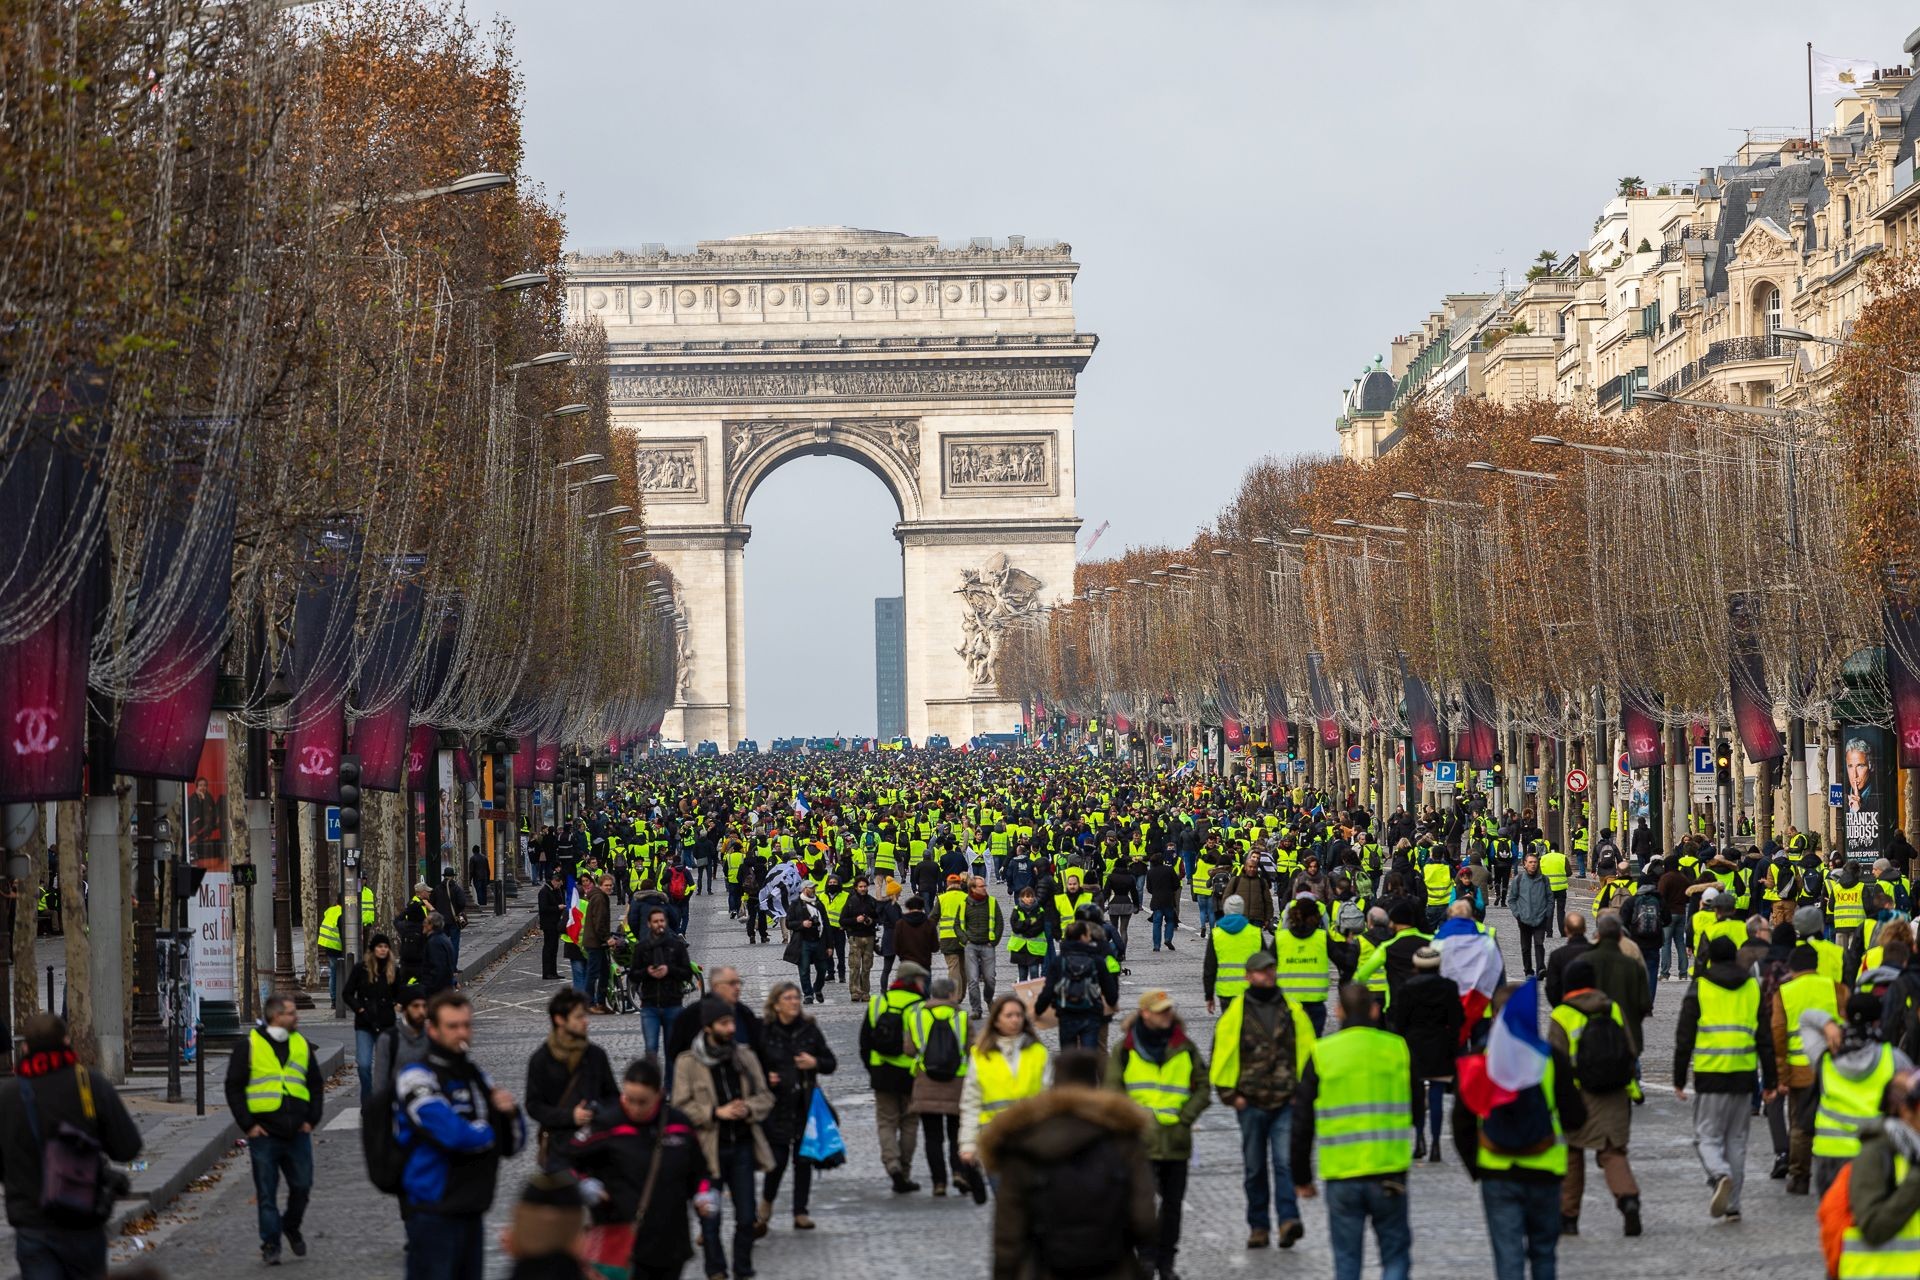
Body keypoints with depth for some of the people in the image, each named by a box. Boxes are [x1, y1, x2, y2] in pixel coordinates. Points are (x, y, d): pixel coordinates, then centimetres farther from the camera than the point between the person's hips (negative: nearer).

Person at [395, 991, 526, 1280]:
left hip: (471, 1211, 8)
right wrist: (488, 1133, -2)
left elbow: (513, 1145, 18)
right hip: (434, 1211, -8)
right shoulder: (417, 1077, -10)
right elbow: (454, 1134, -23)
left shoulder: (476, 1075, 15)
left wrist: (511, 1113, -4)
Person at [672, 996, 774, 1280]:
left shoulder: (746, 1057, 7)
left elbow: (765, 1096, 11)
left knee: (746, 1215, 6)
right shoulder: (688, 1063, -5)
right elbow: (681, 1106, -8)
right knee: (710, 1216, 2)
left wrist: (748, 1108, -10)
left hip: (742, 1146, 3)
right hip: (708, 1148, -3)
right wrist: (716, 1112, -18)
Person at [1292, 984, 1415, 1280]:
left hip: (1341, 1174, 0)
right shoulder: (1397, 1049, 1)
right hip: (1389, 1173, 0)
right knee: (1395, 1254, 9)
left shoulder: (1321, 1053, 0)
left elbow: (1302, 1122, 4)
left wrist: (1301, 1177, 13)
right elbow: (1415, 1110, 13)